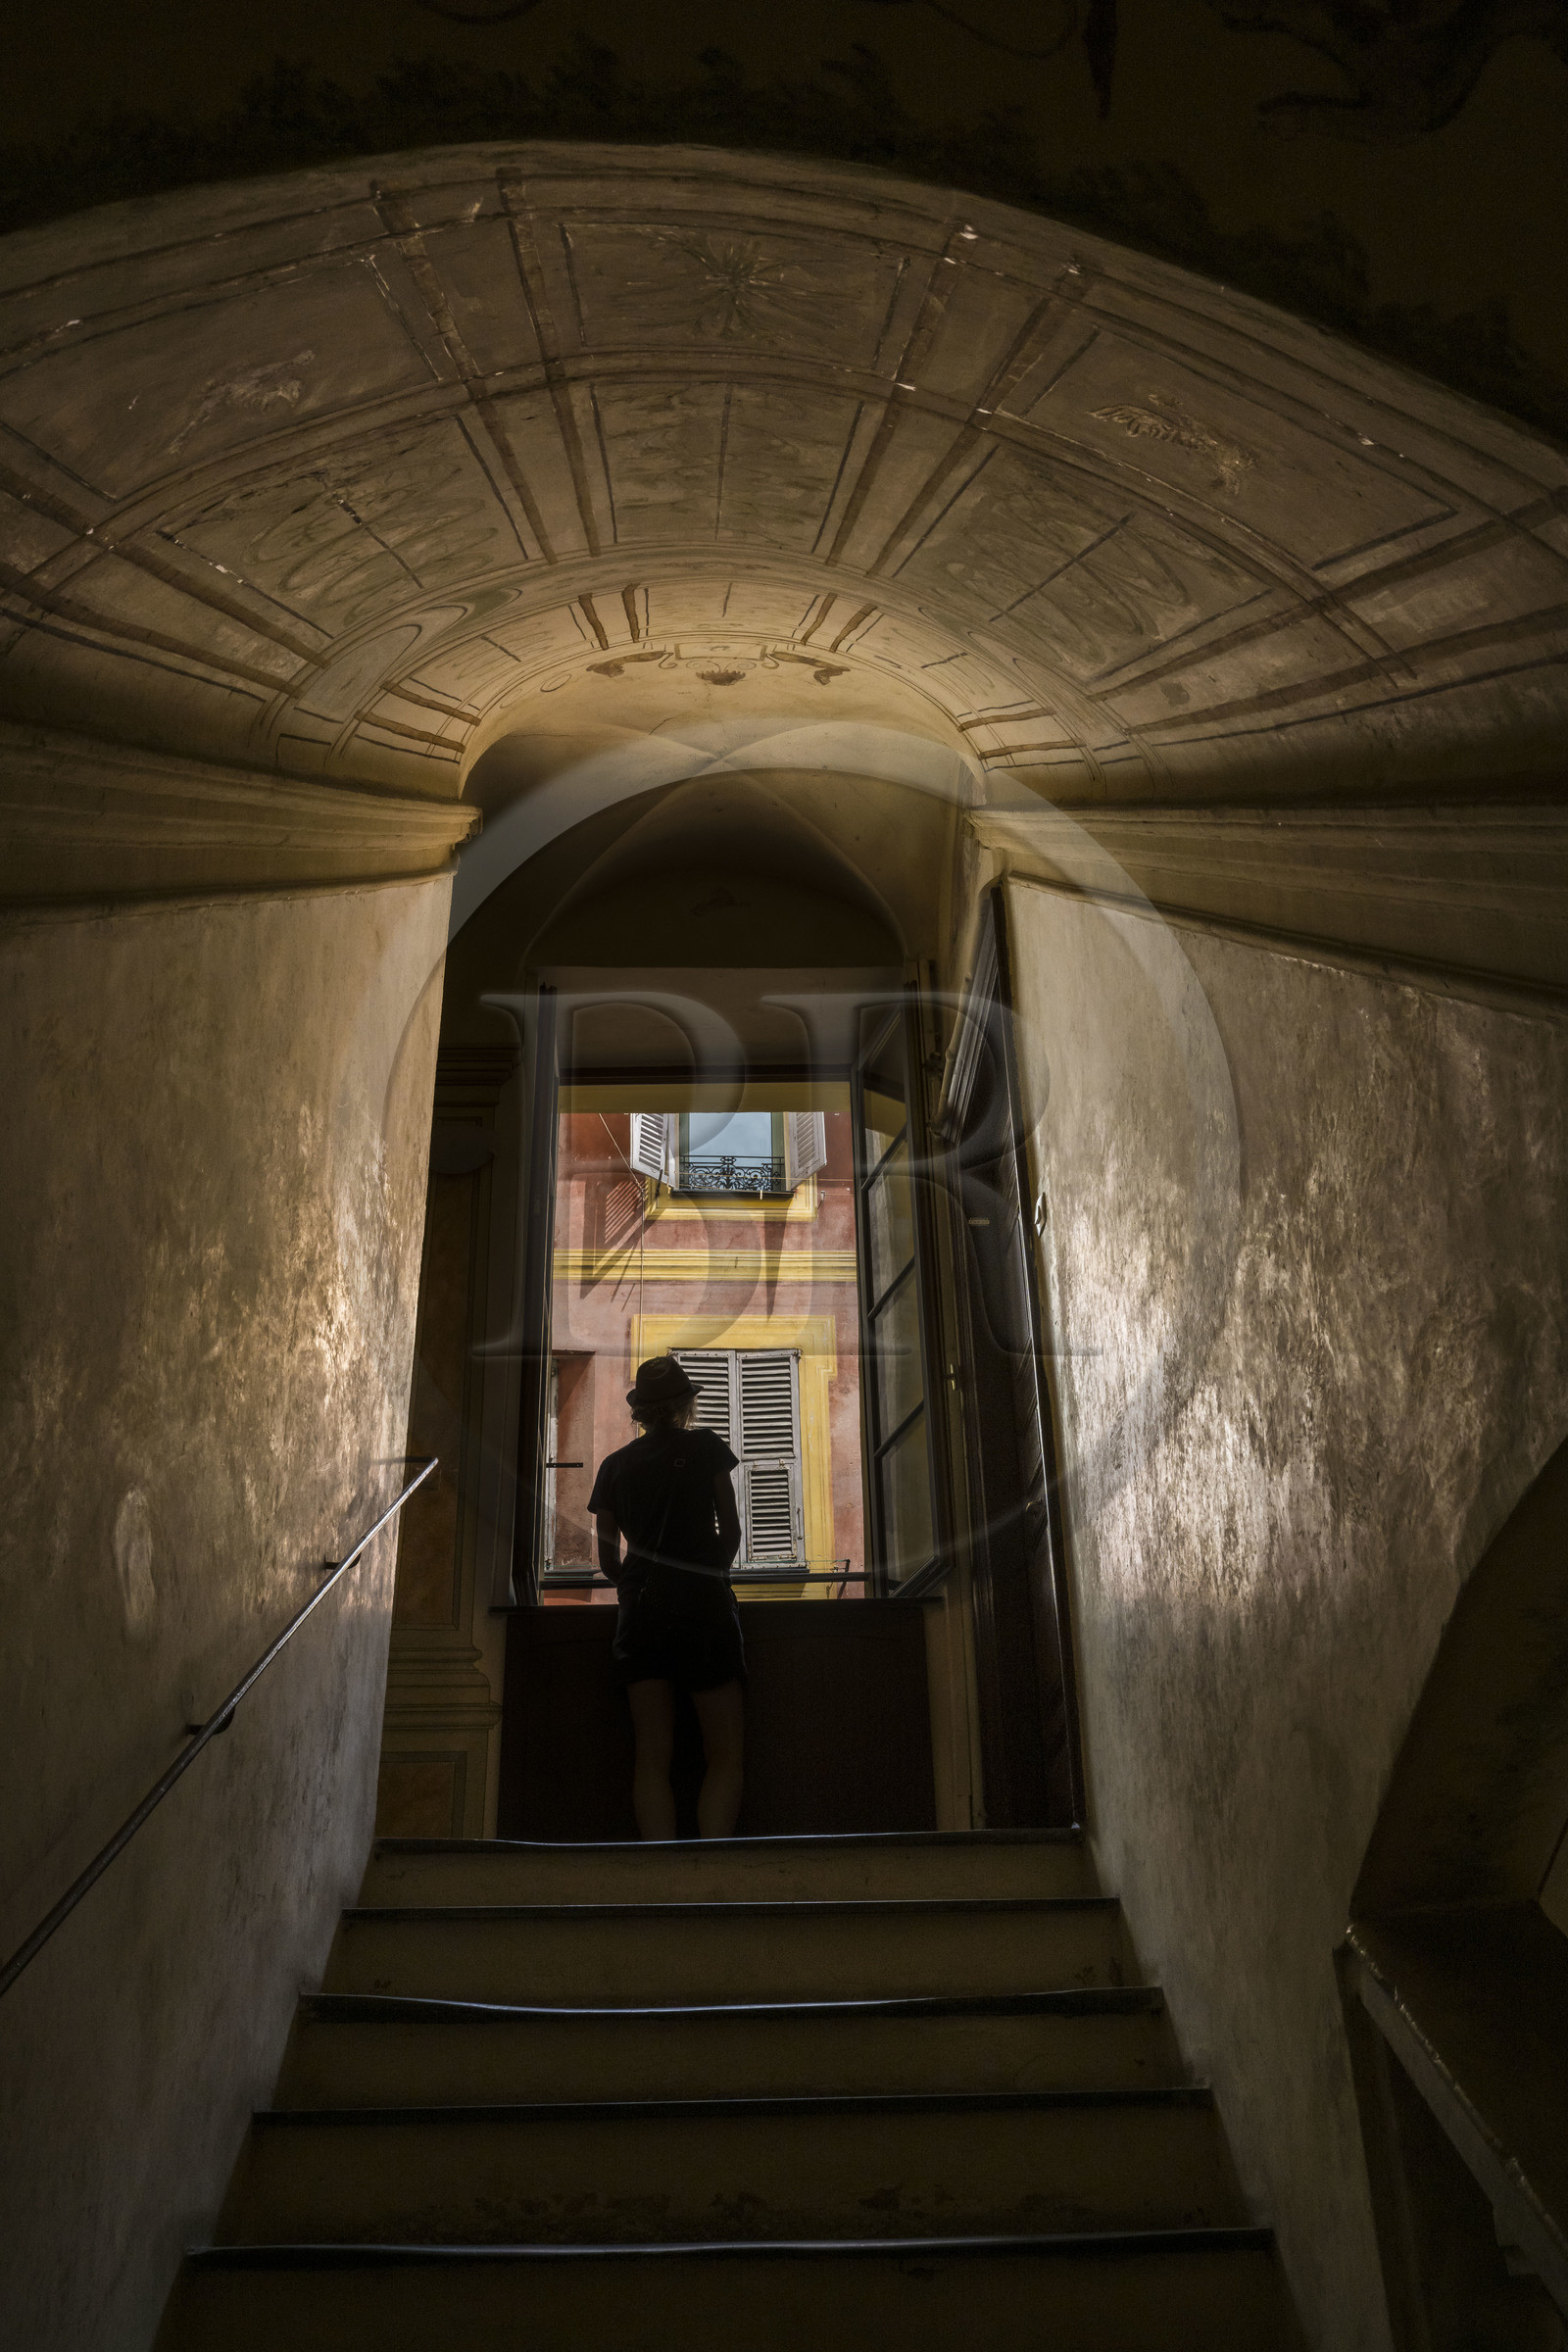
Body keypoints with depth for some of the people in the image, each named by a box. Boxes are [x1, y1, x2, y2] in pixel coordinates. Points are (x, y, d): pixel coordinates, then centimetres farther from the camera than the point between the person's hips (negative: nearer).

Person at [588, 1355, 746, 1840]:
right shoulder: (705, 1446, 6)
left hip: (639, 1611, 3)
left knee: (653, 1757, 1)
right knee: (725, 1756, -2)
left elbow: (608, 1559, 14)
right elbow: (730, 1531, 6)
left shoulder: (614, 1465, 13)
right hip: (703, 1603, -3)